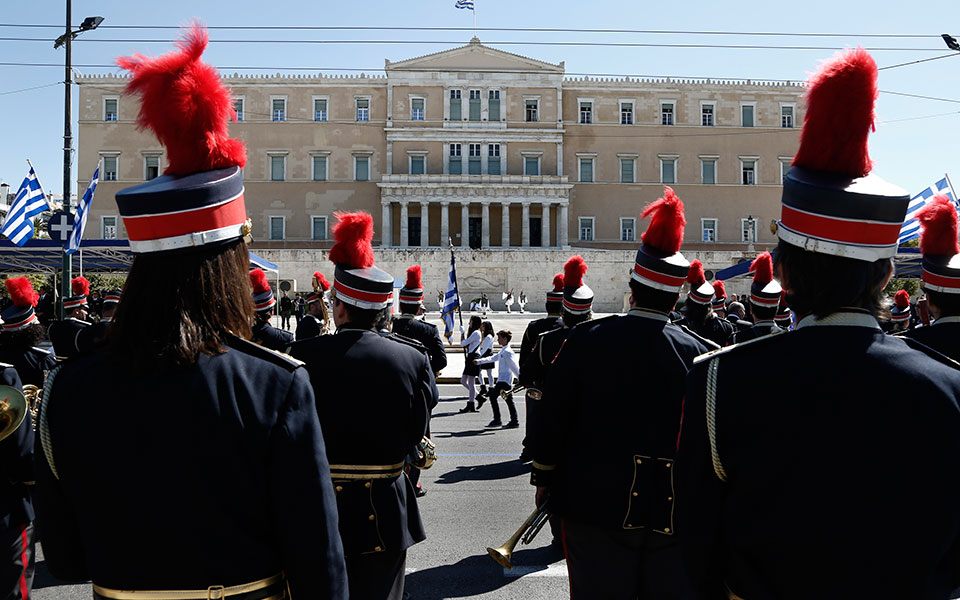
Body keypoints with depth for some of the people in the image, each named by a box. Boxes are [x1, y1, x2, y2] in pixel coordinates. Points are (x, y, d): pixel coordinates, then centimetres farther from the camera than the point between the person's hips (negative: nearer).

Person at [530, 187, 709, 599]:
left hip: (598, 504, -1)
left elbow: (553, 415, -6)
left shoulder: (588, 338, -11)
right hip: (674, 513, 2)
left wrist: (543, 479, 7)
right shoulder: (694, 351, -6)